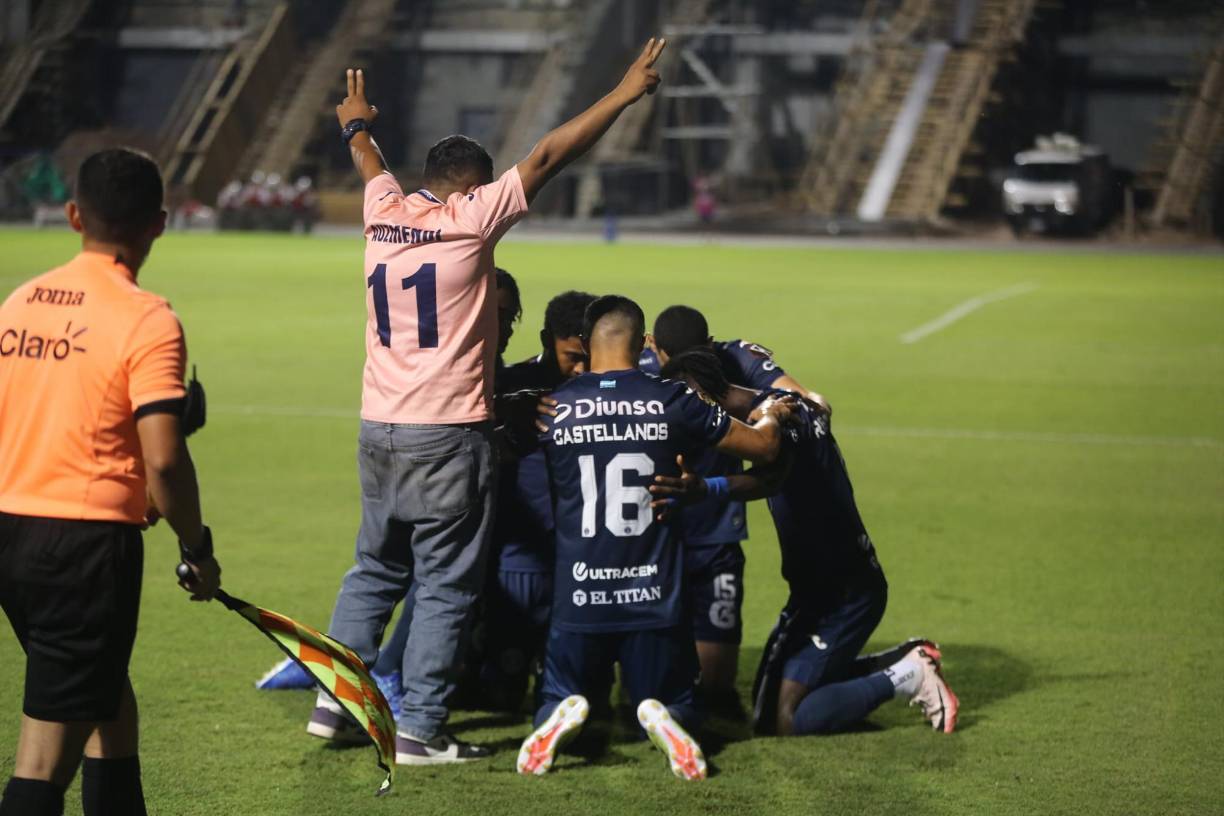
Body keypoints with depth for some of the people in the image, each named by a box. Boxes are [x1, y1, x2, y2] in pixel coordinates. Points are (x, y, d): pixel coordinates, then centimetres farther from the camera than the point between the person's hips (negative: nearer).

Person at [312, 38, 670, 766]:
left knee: (376, 569, 19)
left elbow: (373, 164, 31)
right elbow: (547, 159, -7)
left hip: (379, 428, 6)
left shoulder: (385, 211, 8)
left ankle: (335, 701, 19)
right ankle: (420, 731, 0)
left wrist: (356, 126, 53)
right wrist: (623, 96, -2)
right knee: (446, 587, 0)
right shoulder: (469, 219, -8)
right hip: (448, 434, -6)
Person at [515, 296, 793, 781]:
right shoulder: (671, 402, -3)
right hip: (655, 597, 0)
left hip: (578, 599, 1)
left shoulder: (552, 408, -2)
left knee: (559, 698, 21)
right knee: (673, 704, 18)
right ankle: (664, 721, -19)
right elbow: (764, 447, 7)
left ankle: (559, 719, -16)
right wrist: (772, 417, 30)